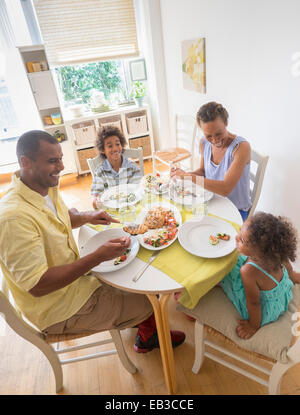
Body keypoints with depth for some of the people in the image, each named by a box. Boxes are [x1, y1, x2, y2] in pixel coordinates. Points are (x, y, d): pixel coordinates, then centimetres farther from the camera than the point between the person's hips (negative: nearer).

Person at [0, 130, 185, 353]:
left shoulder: (46, 188, -3)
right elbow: (37, 286, -32)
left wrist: (87, 217, -5)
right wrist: (97, 257, -35)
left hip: (73, 274, 9)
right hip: (57, 310, -8)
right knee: (148, 301, 0)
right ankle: (148, 337, 36)